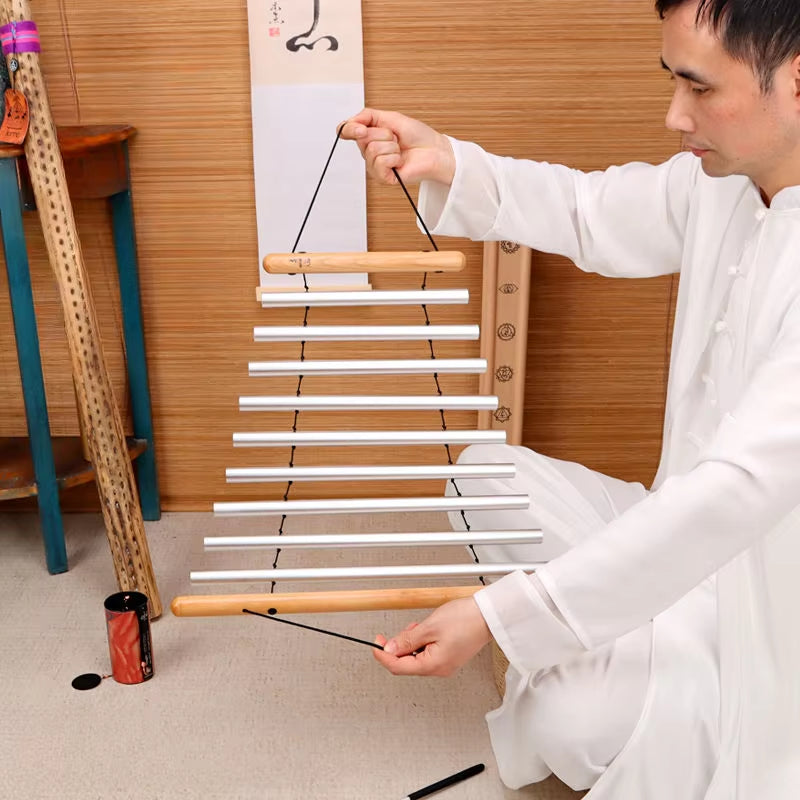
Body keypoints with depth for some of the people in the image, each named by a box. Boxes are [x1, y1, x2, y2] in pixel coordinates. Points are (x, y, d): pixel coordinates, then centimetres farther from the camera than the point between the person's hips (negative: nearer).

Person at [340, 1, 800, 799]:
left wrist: (497, 614, -37)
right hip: (694, 535, 7)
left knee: (570, 717, -27)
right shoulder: (723, 177, -6)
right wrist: (445, 164, -7)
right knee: (484, 472, 2)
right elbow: (593, 214, 9)